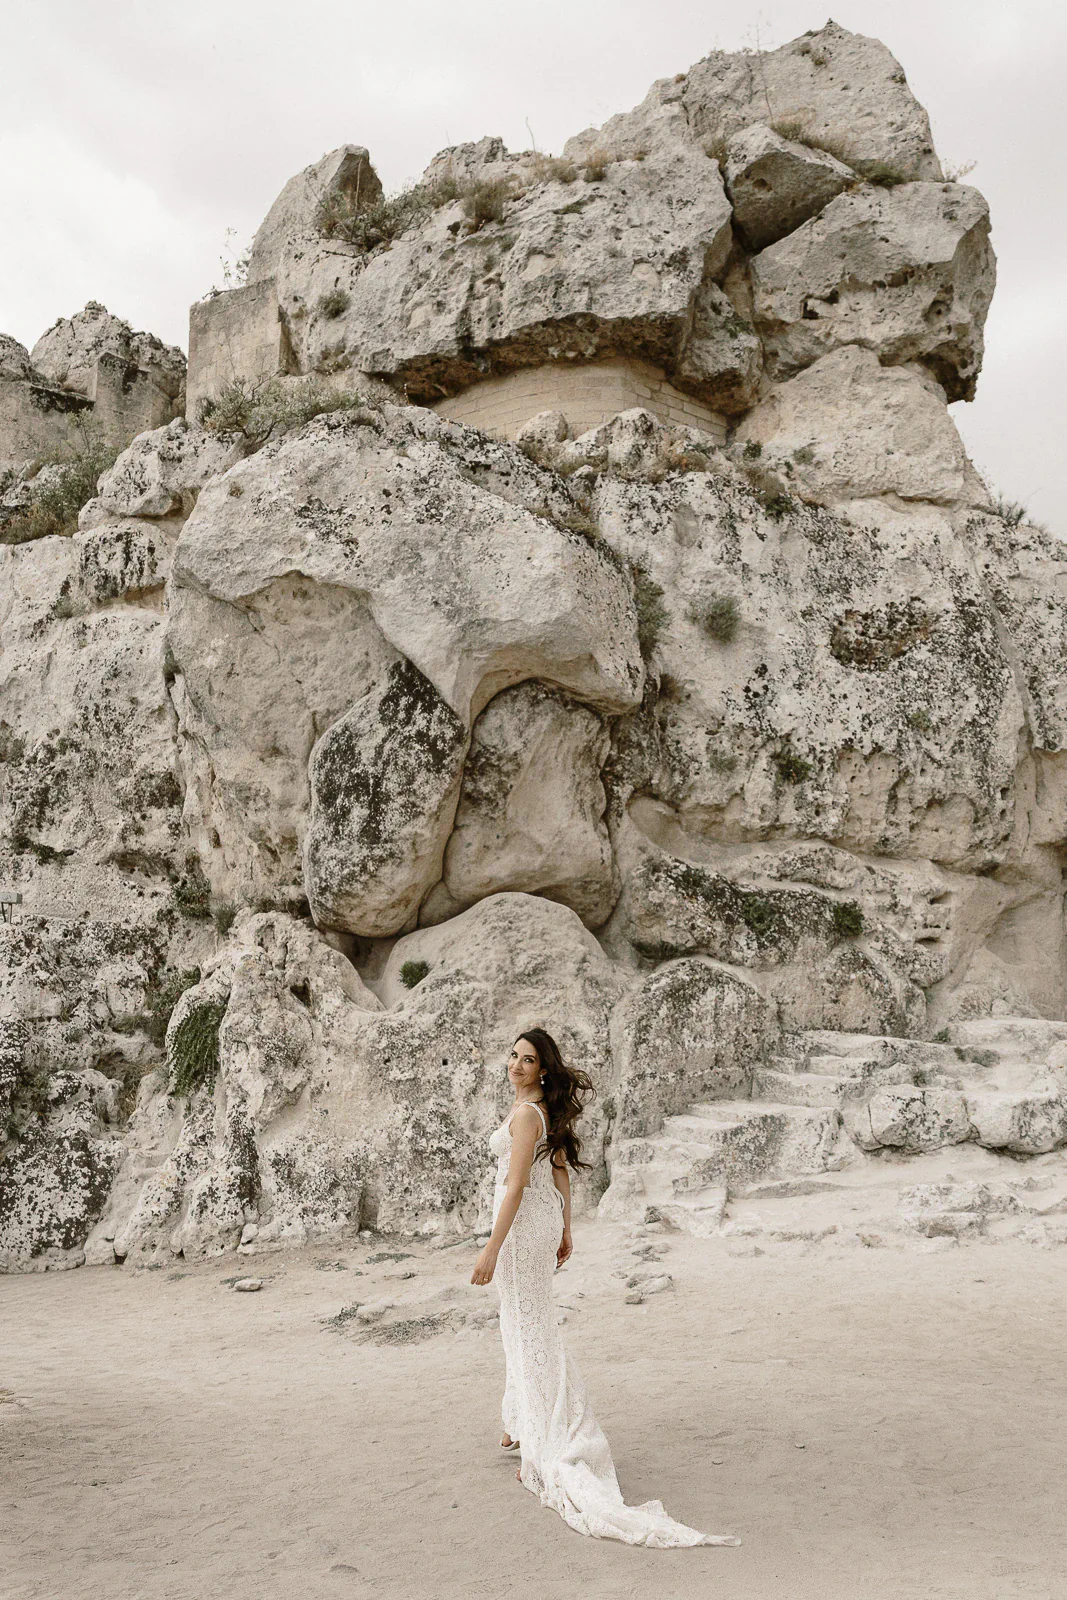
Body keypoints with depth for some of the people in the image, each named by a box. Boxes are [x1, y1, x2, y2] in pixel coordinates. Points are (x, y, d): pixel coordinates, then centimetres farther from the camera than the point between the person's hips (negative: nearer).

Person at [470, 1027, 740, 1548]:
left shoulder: (525, 1114, -20)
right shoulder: (545, 1109, 9)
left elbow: (516, 1186, -23)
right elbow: (560, 1172, 15)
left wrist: (491, 1250, -22)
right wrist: (565, 1231, 21)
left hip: (523, 1221, -10)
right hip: (545, 1217, 10)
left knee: (529, 1330, -6)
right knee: (520, 1323, 22)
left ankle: (548, 1454, -4)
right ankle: (524, 1426, 36)